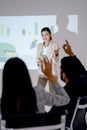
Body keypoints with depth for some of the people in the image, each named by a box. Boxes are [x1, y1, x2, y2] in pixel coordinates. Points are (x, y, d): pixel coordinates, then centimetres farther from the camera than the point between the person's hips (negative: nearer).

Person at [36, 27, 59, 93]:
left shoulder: (55, 45, -6)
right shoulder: (39, 46, 8)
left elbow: (56, 61, -12)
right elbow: (37, 58, 14)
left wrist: (56, 54, -32)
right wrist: (38, 62, -9)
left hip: (52, 73, -4)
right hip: (42, 73, 4)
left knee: (53, 92, -1)